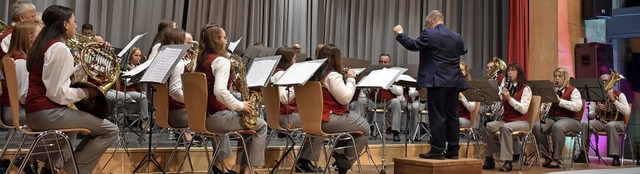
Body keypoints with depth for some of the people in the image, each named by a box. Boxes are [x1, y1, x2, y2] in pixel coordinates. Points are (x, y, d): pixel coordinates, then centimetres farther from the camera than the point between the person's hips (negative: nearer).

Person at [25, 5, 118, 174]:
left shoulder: (45, 44, 14)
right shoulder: (59, 48, -16)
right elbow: (57, 93, -22)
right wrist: (86, 92, -10)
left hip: (36, 112, 10)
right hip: (47, 112, -10)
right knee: (110, 130, -9)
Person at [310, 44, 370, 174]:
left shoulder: (315, 74, 9)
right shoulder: (332, 76, -18)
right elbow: (345, 99, -18)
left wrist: (345, 78, 10)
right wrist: (351, 78, -6)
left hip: (315, 119, 10)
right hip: (328, 121, -9)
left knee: (358, 120, 27)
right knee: (365, 128, 7)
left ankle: (339, 153, 26)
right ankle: (345, 162, 14)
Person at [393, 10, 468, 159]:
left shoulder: (429, 34, -8)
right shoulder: (456, 36, 10)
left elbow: (413, 45, -4)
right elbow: (463, 50, 27)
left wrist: (400, 33, 9)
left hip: (437, 81, -6)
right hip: (454, 81, 6)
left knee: (437, 116, -3)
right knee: (452, 116, 10)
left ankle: (437, 150, -1)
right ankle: (453, 150, 14)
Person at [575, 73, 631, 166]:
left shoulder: (619, 95, -2)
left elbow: (627, 112, -17)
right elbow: (590, 116, 5)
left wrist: (614, 100, -21)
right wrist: (596, 110, -16)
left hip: (617, 123, -3)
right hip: (601, 122, 3)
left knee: (611, 125, -38)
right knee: (585, 124, -25)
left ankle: (615, 157, -32)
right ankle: (583, 154, -20)